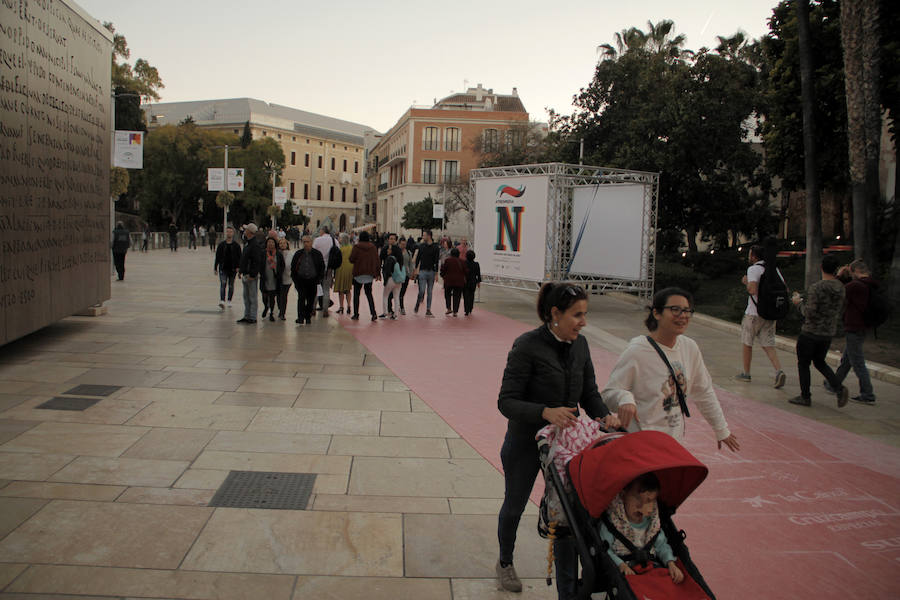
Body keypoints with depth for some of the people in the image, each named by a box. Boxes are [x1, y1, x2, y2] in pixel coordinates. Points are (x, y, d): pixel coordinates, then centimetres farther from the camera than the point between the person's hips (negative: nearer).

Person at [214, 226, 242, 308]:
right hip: (223, 268, 0)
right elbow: (217, 257, 8)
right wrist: (215, 267, 7)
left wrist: (238, 267, -13)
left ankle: (229, 301, 24)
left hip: (232, 269, 0)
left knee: (231, 285, 10)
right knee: (222, 284, -14)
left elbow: (239, 257, 0)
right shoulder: (221, 245, 5)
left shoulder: (236, 245, 2)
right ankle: (222, 301, -25)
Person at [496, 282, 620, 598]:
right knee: (514, 506, 19)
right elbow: (507, 402, -23)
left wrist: (604, 415, -16)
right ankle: (505, 563, 48)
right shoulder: (527, 346, -21)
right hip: (525, 443, -4)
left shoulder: (580, 345, -3)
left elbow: (589, 392, 5)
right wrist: (545, 412, -39)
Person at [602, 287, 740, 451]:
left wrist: (722, 431, 22)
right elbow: (609, 392, -13)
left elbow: (704, 393, 16)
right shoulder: (637, 351, -16)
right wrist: (624, 398, -35)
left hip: (675, 442, 6)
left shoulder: (690, 348, 3)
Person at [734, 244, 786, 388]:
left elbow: (752, 290, -23)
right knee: (768, 345, 6)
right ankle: (779, 371, -14)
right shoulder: (774, 269, 10)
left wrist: (746, 282, -4)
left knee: (747, 343, 10)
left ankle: (746, 373, 18)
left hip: (754, 313, -6)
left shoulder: (753, 269, -11)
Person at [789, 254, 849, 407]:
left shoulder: (816, 288, -21)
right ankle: (839, 389, 2)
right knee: (819, 362, 20)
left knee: (803, 364, 8)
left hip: (810, 332, -7)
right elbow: (840, 310, 13)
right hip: (829, 332, 7)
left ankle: (805, 397, 13)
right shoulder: (840, 287, 0)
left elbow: (809, 313, -22)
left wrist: (799, 302, -4)